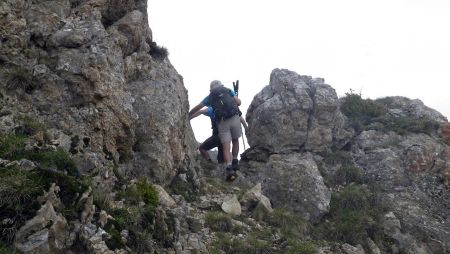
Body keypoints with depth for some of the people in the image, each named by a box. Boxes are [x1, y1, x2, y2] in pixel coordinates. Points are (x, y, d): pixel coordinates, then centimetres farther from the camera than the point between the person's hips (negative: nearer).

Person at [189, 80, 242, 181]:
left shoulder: (210, 97, 21)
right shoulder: (229, 91, 19)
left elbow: (196, 109, 25)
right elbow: (238, 102, 8)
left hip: (222, 122, 0)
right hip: (234, 118, 0)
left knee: (226, 147, -3)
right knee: (235, 140, 23)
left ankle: (229, 169, -18)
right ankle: (235, 162, 22)